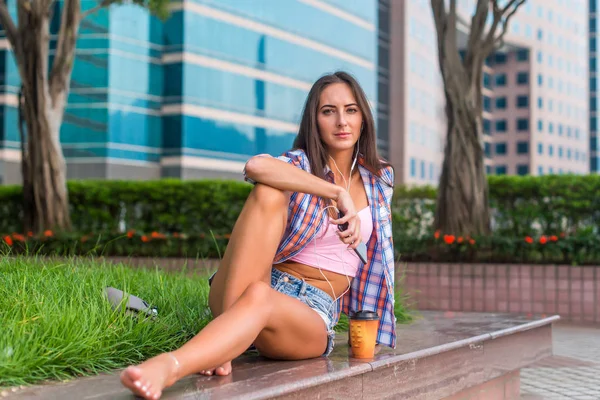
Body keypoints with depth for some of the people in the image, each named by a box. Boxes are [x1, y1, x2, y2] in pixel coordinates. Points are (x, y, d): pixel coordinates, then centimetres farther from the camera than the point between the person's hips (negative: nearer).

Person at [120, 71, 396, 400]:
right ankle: (221, 346, -36)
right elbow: (256, 166, -22)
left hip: (314, 312, 1)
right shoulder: (298, 164, 4)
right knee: (269, 192, -29)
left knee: (259, 298, -38)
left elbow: (376, 256, 25)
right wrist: (338, 194, -23)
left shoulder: (379, 179, 14)